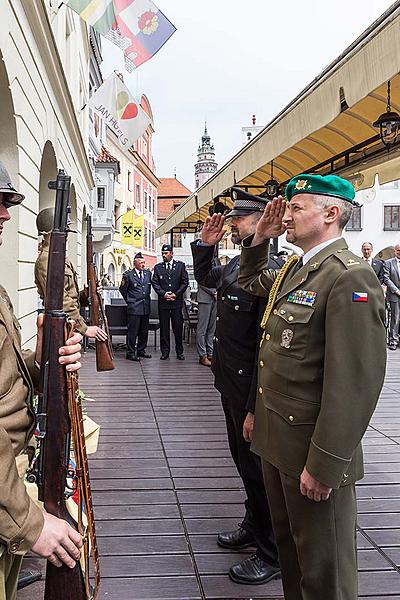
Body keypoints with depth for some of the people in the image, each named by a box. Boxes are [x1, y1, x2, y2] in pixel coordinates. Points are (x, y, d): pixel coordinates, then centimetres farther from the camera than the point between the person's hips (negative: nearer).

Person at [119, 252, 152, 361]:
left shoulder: (148, 273, 10)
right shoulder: (128, 275, -5)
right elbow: (123, 289, 4)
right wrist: (130, 301, 9)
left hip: (146, 307, 6)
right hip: (134, 307, -5)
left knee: (144, 331, 11)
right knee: (133, 331, -5)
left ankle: (141, 350, 23)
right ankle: (130, 353, 2)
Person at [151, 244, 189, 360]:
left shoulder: (180, 265, 6)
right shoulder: (158, 267, 10)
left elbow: (185, 282, 3)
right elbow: (155, 283, 4)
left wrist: (175, 294, -7)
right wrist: (164, 294, -9)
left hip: (177, 301, -1)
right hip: (163, 301, 1)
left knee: (178, 327, 0)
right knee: (164, 327, 3)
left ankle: (179, 351, 10)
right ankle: (165, 351, 10)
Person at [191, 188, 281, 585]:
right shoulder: (235, 265, 6)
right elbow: (205, 278, 30)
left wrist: (255, 409, -24)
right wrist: (204, 244, 13)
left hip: (250, 391, -9)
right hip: (231, 386, 9)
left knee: (257, 468, 6)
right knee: (243, 460, 23)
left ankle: (272, 554, 25)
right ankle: (254, 527, 44)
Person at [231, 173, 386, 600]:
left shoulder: (350, 277, -20)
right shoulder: (293, 268, 9)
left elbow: (355, 383, -24)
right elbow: (251, 283, 31)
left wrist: (324, 466, -22)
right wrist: (259, 241, 13)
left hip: (313, 450, -9)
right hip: (276, 438, 9)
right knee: (289, 544, 25)